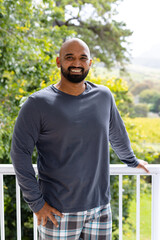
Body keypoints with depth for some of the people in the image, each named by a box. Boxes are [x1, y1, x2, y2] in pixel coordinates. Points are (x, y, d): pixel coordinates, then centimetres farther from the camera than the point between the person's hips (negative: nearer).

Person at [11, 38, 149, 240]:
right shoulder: (38, 104, -8)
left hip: (100, 208, 4)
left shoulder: (103, 96, 3)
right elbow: (19, 153, -8)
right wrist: (36, 203, -9)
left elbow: (117, 135, 20)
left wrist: (132, 161, 33)